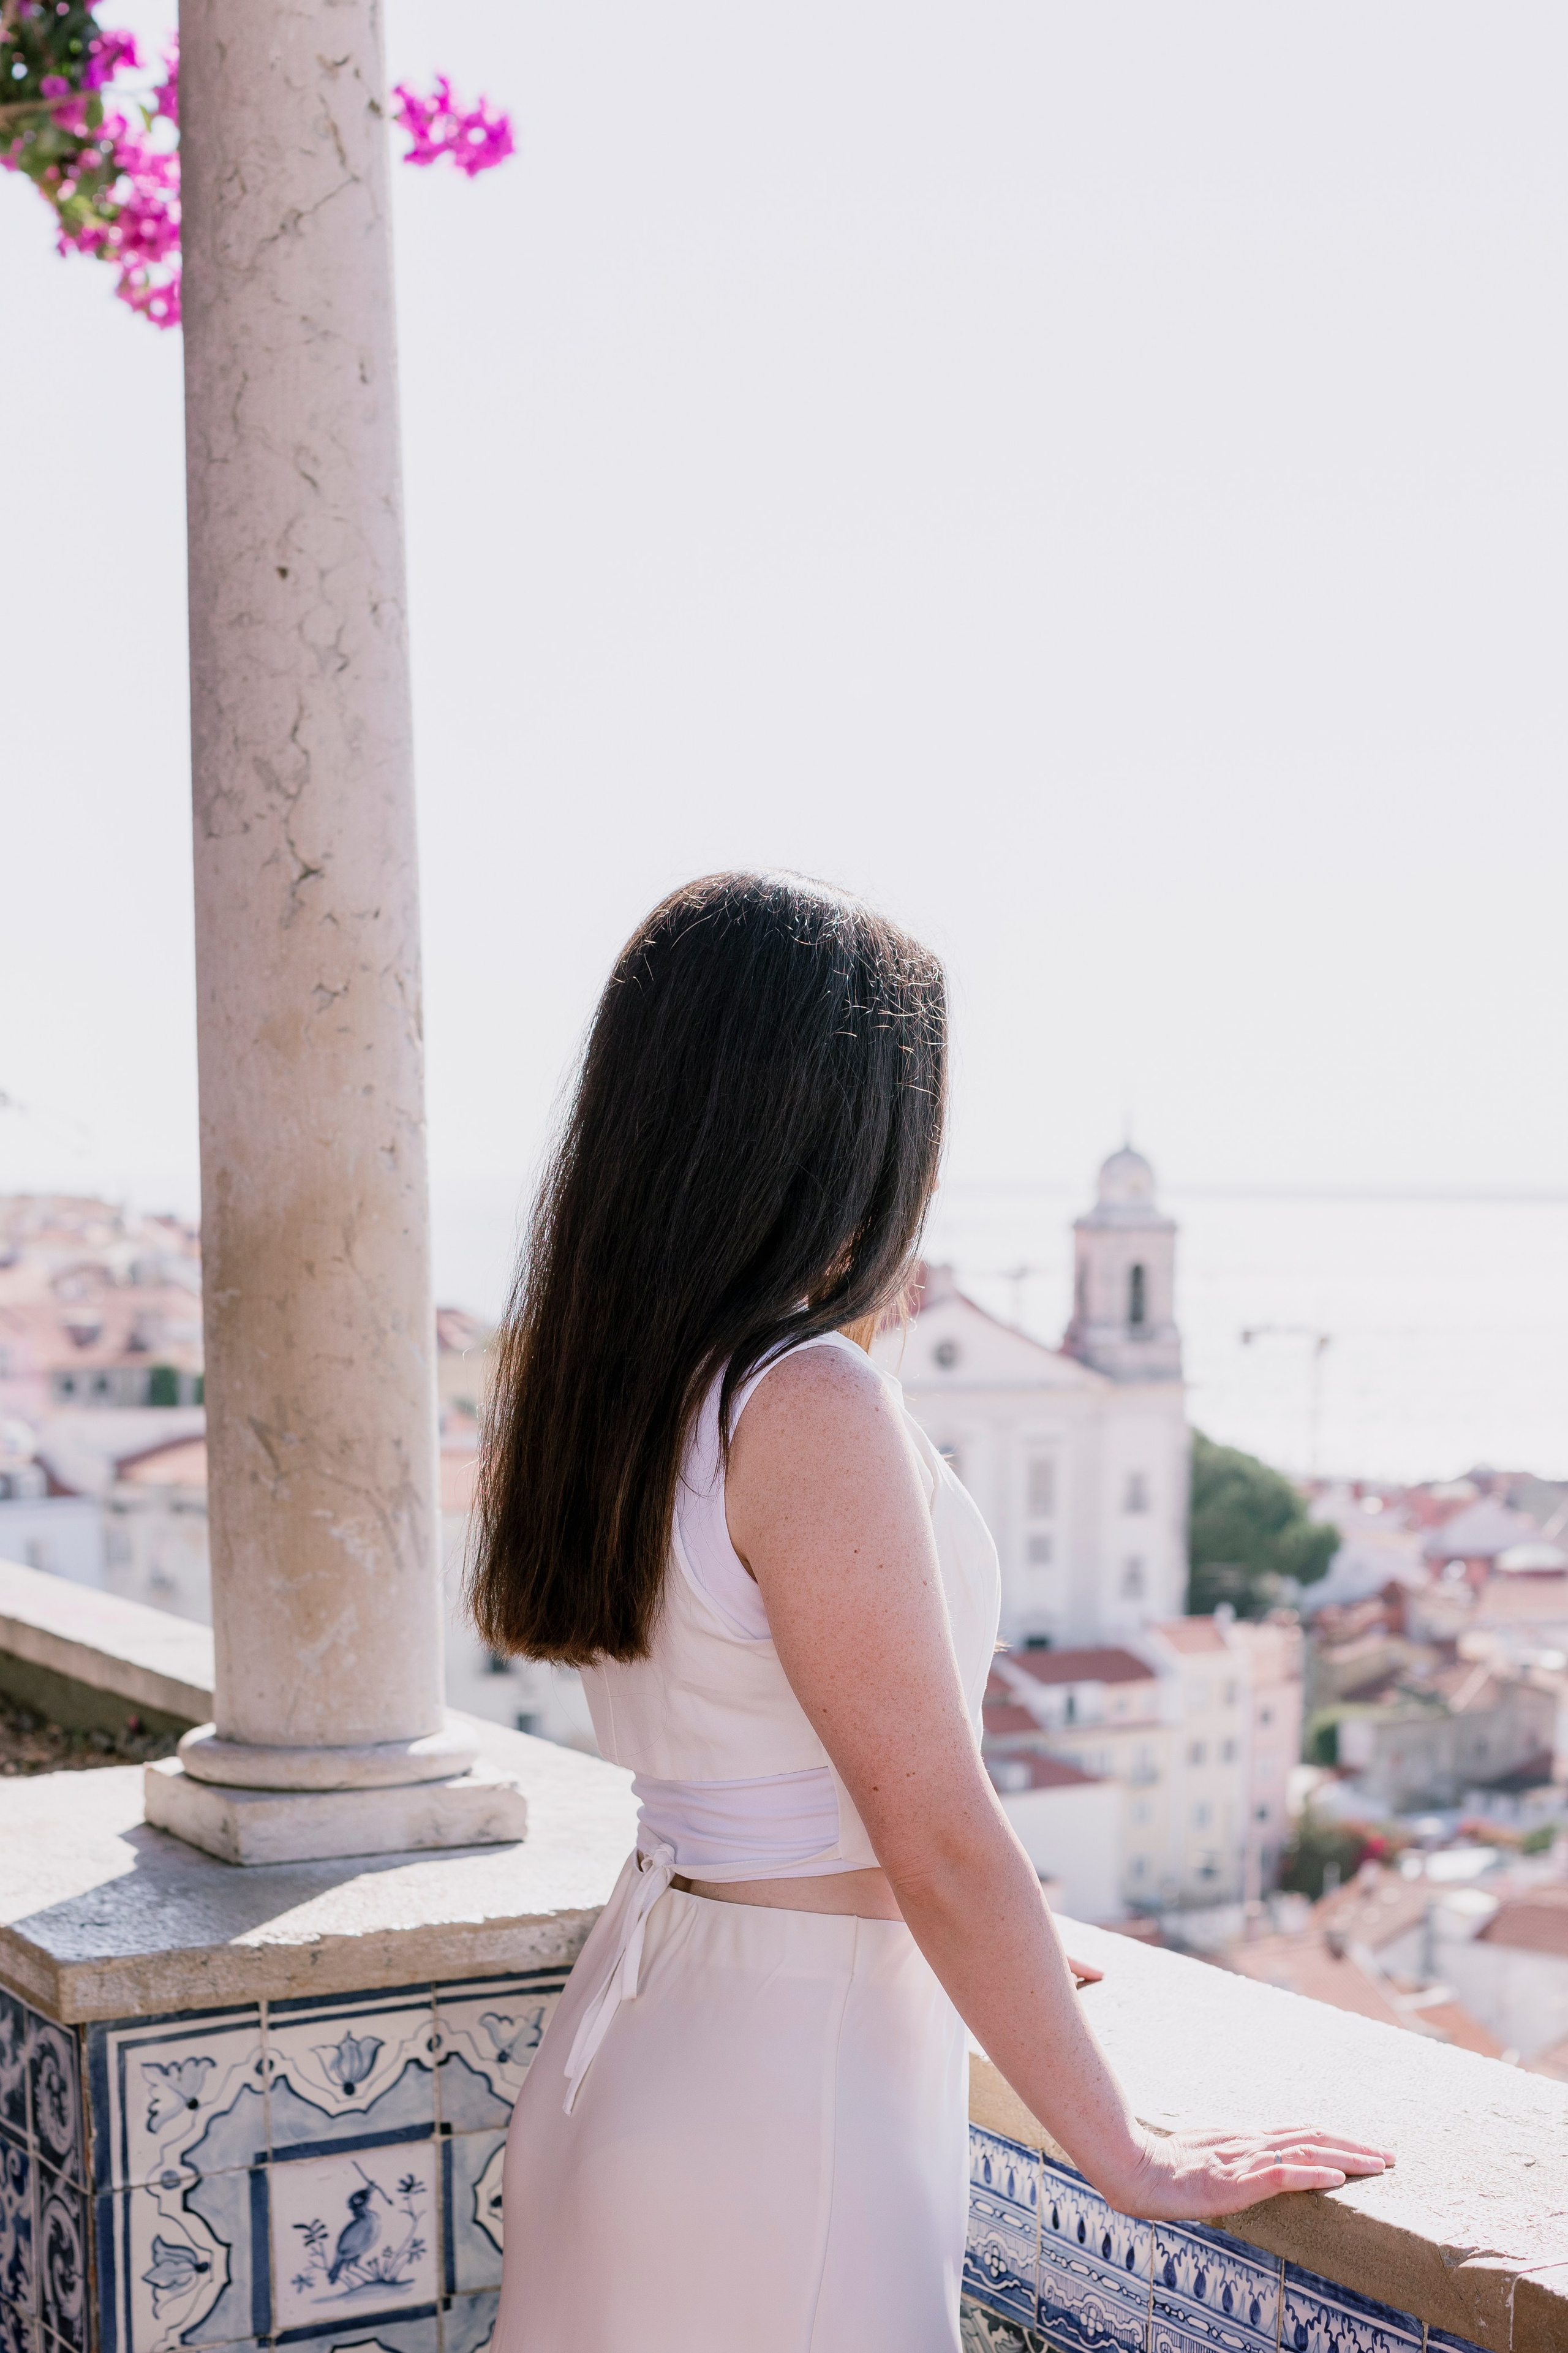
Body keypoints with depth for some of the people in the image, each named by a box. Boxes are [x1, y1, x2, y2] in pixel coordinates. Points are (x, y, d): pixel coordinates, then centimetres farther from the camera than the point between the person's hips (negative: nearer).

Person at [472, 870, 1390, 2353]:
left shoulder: (598, 1385, 4)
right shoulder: (810, 1408, -22)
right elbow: (940, 1839, -19)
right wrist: (1126, 2156, -10)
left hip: (641, 2016, 8)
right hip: (786, 2084, -8)